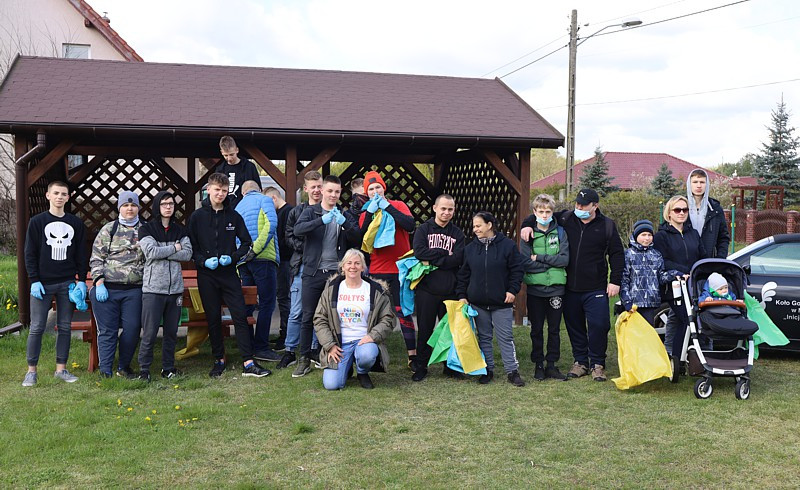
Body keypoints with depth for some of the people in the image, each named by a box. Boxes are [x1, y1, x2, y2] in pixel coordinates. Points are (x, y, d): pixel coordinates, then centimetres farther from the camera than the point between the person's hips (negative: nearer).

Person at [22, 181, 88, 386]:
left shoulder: (76, 223, 8)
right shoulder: (37, 221, 1)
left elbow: (81, 254, 9)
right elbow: (30, 253, -1)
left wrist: (82, 281, 2)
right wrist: (34, 281, -9)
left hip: (67, 284, 2)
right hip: (43, 284, -2)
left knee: (65, 327, 6)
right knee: (37, 328, 0)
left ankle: (61, 369, 15)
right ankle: (32, 371, 10)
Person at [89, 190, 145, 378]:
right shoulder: (108, 229, 6)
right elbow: (96, 258, 3)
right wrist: (99, 283, -7)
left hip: (134, 290, 1)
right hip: (107, 289, -1)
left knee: (132, 328, 0)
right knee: (107, 330, 1)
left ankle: (124, 367, 18)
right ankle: (105, 370, 7)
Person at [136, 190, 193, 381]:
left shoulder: (180, 230, 12)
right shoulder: (146, 229, 1)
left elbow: (187, 254, -3)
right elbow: (151, 252, -15)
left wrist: (161, 253, -10)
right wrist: (174, 248, -5)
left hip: (175, 288, 4)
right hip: (153, 288, -4)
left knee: (172, 332, 8)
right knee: (149, 333, -5)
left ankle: (168, 368, 19)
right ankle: (144, 370, 5)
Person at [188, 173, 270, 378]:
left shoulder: (233, 216, 5)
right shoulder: (197, 216, 1)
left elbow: (247, 242, 9)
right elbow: (190, 247, 3)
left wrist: (233, 257, -8)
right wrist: (203, 260, -14)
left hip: (229, 273, 1)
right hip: (206, 276, 0)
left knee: (240, 316, -5)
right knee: (213, 319, 7)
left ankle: (248, 363, -4)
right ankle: (219, 360, 20)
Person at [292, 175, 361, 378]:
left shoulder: (344, 215, 11)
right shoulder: (310, 212, 4)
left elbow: (357, 238, -2)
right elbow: (297, 229, -15)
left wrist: (344, 223, -19)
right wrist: (322, 220, -27)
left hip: (336, 272, 2)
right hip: (313, 272, -2)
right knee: (308, 317, 1)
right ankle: (304, 359, 8)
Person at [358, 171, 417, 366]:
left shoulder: (397, 206, 3)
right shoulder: (365, 213, 9)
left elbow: (410, 226, -15)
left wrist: (388, 207, -14)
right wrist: (370, 212, -13)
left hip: (399, 269, -2)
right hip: (376, 270, 2)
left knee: (403, 312, 0)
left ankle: (412, 355, 5)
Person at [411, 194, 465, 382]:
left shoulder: (457, 233, 9)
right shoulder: (423, 229, 4)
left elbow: (458, 259, -7)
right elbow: (419, 252, -14)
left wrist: (432, 260, -12)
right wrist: (445, 255, -11)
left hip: (450, 290, 2)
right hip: (426, 289, -2)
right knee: (425, 330, 6)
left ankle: (451, 366, 22)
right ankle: (421, 367, 16)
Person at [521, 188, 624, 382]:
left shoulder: (607, 225, 0)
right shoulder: (566, 219, 4)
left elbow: (617, 255, 4)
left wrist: (615, 281, -2)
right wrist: (527, 225, -4)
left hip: (596, 289, -2)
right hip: (570, 288, 3)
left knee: (598, 326, -4)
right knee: (574, 326, 10)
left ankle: (597, 364, 12)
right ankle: (580, 362, 25)